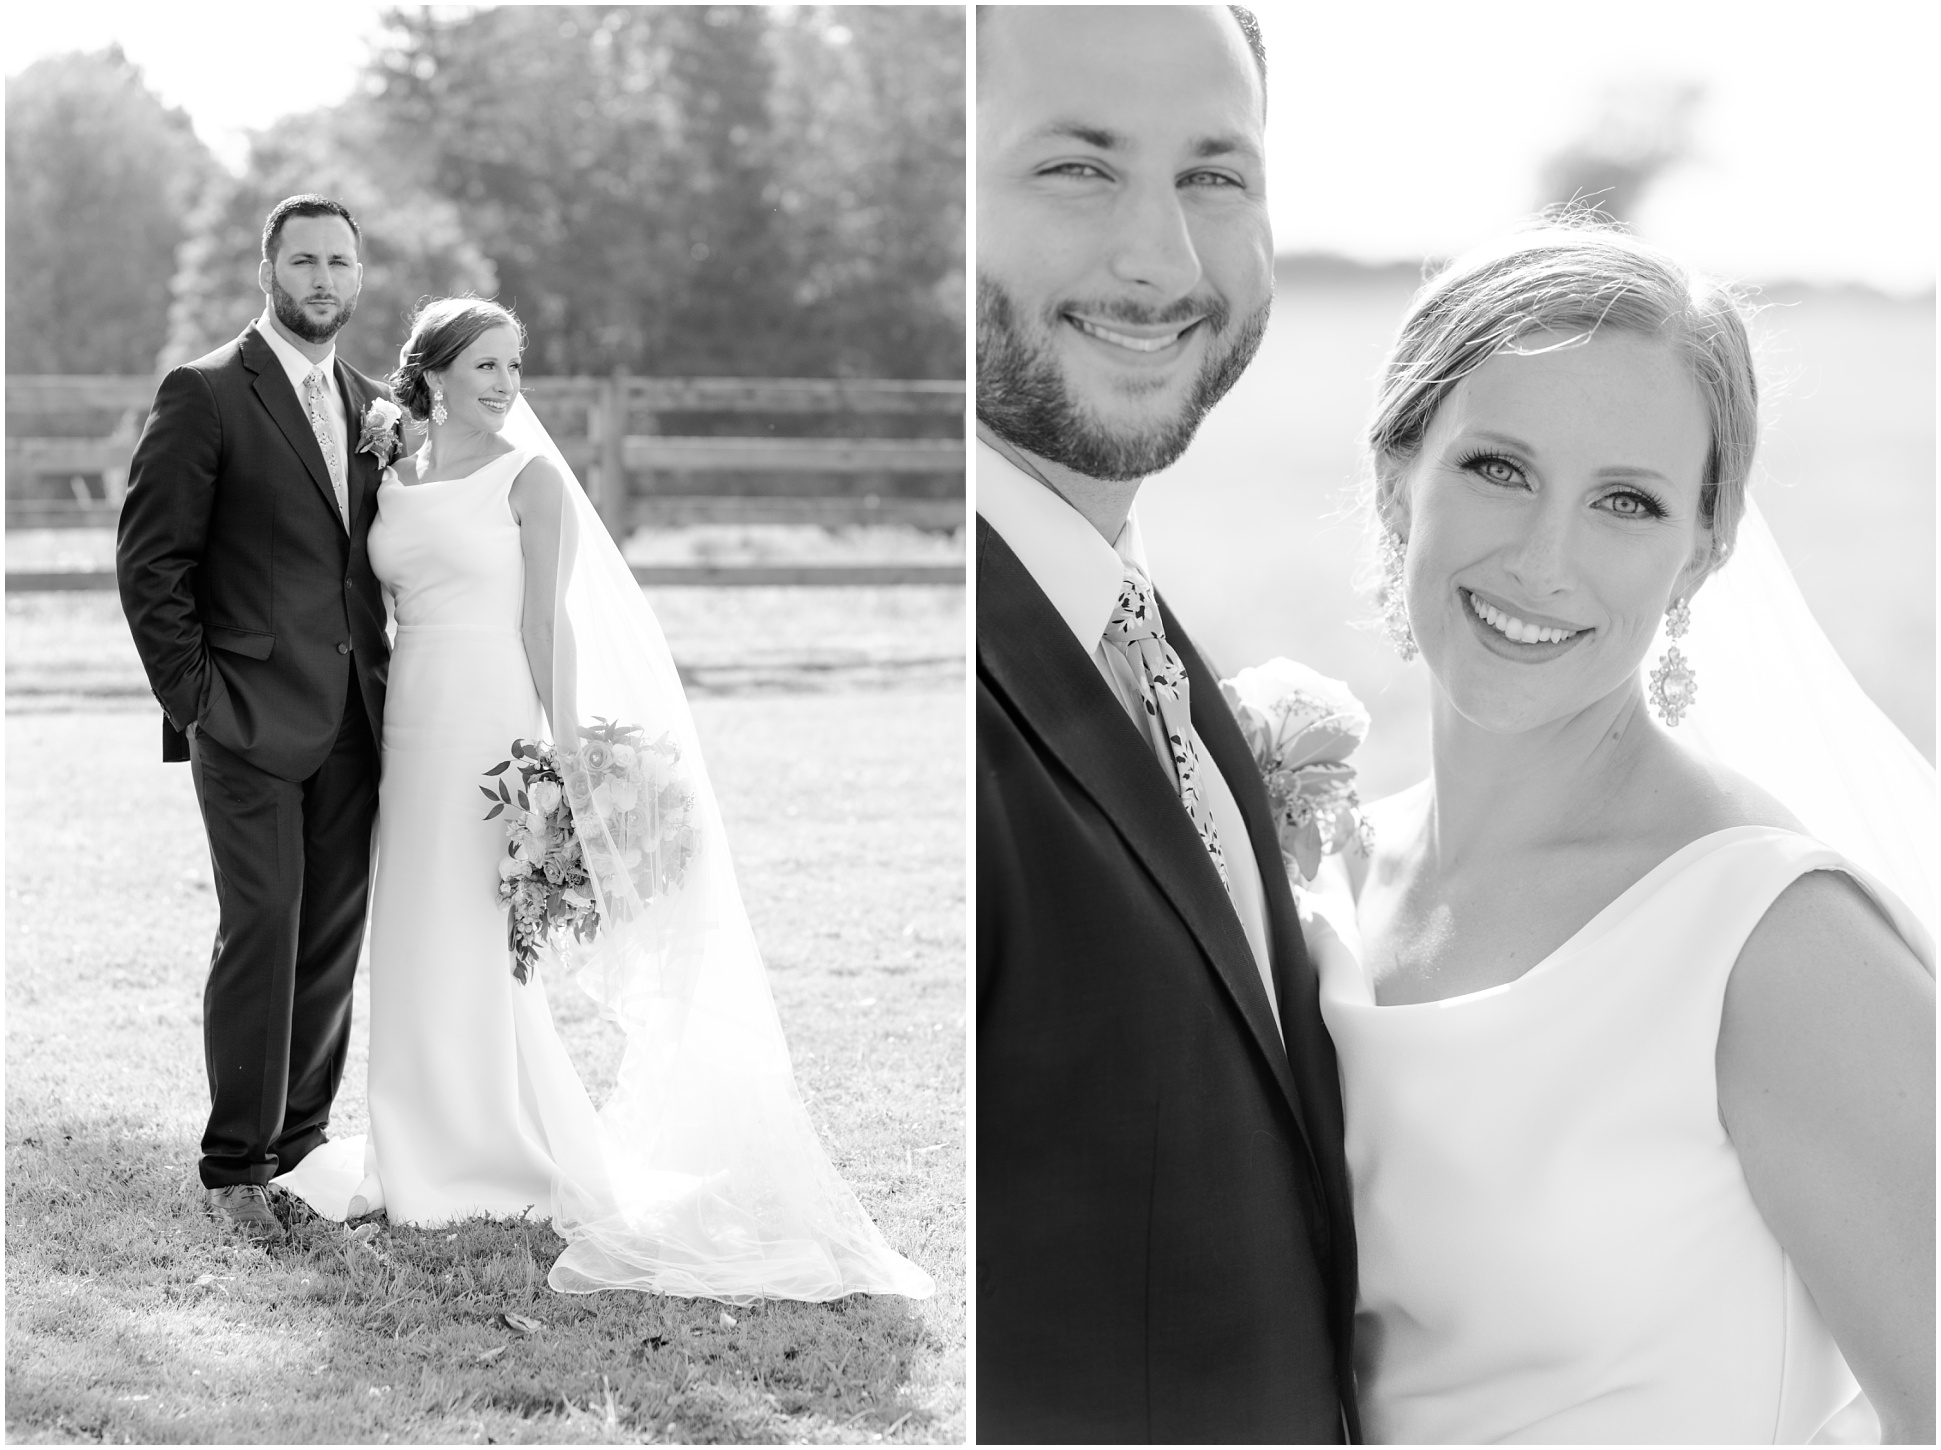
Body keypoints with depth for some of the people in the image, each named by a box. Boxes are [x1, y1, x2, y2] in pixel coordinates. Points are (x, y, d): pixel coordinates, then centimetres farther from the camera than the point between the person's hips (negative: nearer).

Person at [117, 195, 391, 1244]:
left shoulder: (375, 407, 15)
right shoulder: (203, 396, -5)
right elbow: (150, 560, -6)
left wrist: (385, 687, 12)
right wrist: (192, 693, -10)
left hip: (355, 723, 6)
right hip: (252, 720, -6)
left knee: (336, 941, 7)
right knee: (261, 934, -7)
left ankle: (301, 1146, 18)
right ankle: (234, 1169, 2)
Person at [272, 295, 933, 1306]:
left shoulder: (530, 478, -3)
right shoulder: (391, 483, 11)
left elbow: (548, 622, -7)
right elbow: (391, 614, 15)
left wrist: (569, 755, -13)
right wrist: (376, 739, 12)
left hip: (493, 728, -5)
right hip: (411, 727, 5)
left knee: (476, 955, -4)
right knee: (415, 948, 8)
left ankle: (524, 1163, 8)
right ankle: (426, 1157, 20)